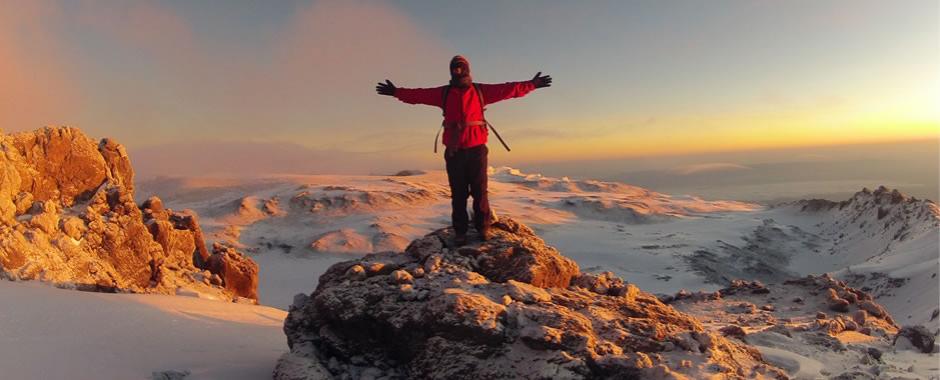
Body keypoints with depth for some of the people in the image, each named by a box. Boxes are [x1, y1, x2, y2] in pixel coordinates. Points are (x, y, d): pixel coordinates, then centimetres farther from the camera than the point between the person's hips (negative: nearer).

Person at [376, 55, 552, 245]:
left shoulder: (480, 91, 6)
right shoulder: (443, 93, 9)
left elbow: (508, 89, 4)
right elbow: (418, 94, 11)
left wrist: (531, 85, 0)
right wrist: (396, 92, 6)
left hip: (476, 149, -1)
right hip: (454, 151, 1)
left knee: (479, 191, 2)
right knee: (458, 193, 4)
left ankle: (482, 228, 12)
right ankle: (460, 231, 10)